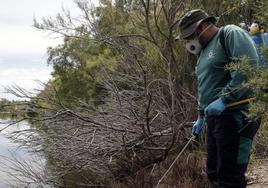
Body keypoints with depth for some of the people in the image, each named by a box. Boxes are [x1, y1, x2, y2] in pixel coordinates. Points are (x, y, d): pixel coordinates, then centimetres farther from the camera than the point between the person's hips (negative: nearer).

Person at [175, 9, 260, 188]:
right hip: (214, 117, 9)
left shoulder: (230, 34, -6)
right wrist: (201, 116, 28)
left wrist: (224, 99, -23)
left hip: (236, 114, -9)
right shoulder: (204, 51, 22)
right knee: (214, 173, 11)